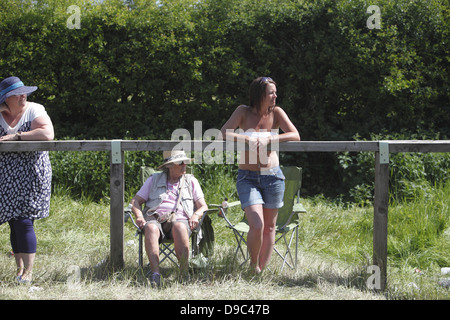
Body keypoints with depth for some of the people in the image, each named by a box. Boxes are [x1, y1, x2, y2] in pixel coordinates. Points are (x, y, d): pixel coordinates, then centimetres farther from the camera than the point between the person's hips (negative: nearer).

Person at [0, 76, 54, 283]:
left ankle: (28, 271, -4)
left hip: (31, 174, -4)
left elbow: (47, 134, -21)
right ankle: (19, 267, 16)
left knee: (24, 221, -10)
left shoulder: (34, 110, -5)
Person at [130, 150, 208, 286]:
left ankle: (184, 274, -43)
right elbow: (136, 201, 19)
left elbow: (203, 206, 16)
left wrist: (196, 215, -8)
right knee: (151, 228, -38)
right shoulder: (154, 179, 23)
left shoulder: (191, 181, 23)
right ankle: (155, 274, -49)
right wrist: (139, 216, -3)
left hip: (180, 220, 0)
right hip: (155, 220, 0)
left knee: (179, 227, -40)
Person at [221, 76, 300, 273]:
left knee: (269, 227, 8)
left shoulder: (276, 113, 0)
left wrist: (268, 139, -22)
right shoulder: (243, 112, -3)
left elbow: (295, 136, -9)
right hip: (247, 177, -2)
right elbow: (224, 134, -11)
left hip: (272, 176, 2)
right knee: (257, 226, -14)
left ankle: (262, 270, 20)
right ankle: (253, 265, 9)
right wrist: (248, 139, -26)